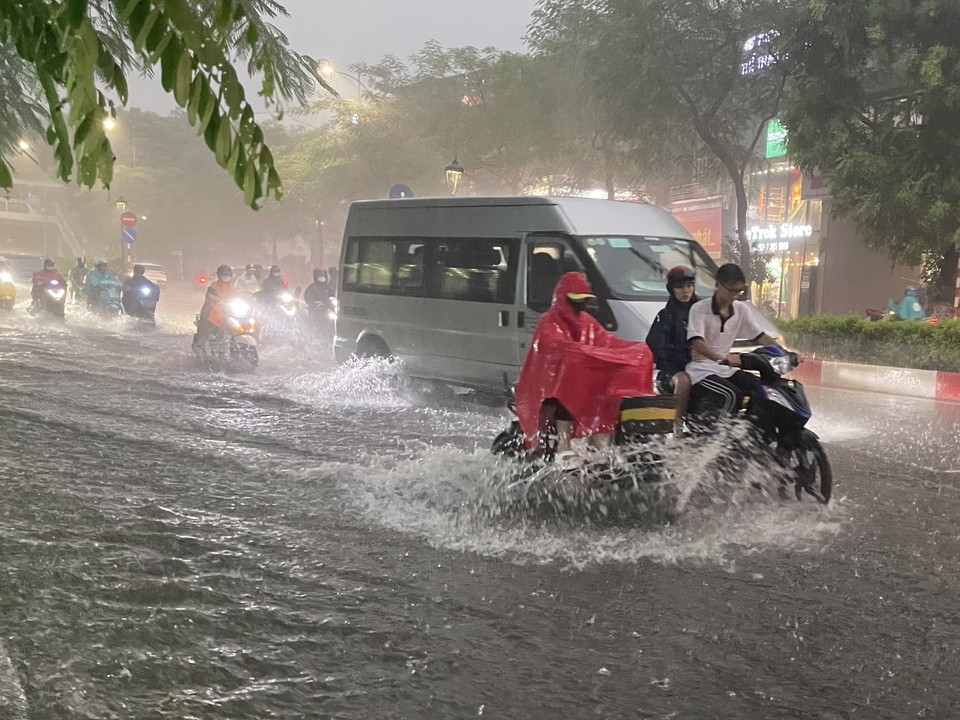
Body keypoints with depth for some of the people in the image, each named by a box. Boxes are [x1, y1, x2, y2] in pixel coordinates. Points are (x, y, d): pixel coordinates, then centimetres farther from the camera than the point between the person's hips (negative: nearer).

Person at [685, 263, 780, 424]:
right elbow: (697, 343, -25)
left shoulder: (741, 309, 6)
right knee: (733, 395, -30)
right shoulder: (699, 309, -12)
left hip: (727, 369, 6)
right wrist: (722, 358, -43)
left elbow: (760, 336, 8)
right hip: (701, 370, -6)